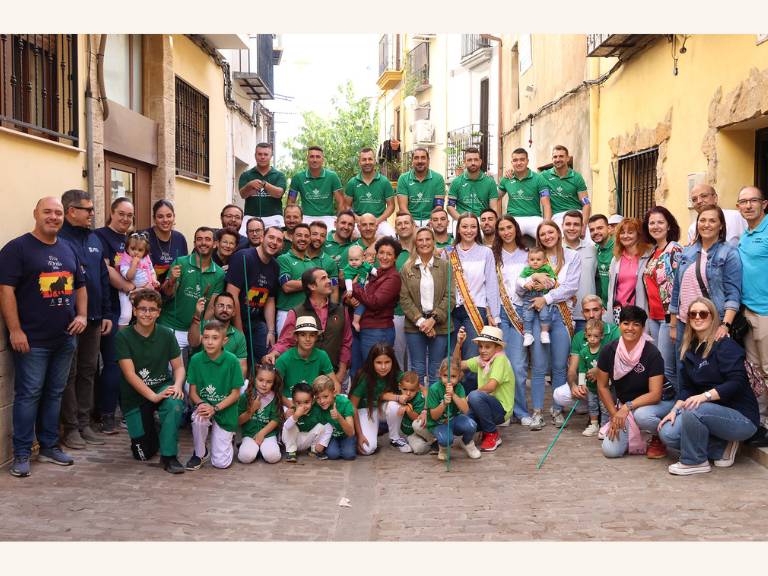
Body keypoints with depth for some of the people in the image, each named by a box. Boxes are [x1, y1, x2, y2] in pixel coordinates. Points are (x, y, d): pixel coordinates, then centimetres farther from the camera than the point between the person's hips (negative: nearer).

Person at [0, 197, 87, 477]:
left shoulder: (68, 249, 14)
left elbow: (80, 285, 21)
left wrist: (82, 315, 5)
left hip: (65, 338, 6)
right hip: (32, 339, -6)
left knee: (55, 393, 13)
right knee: (28, 394, -2)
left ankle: (49, 446, 24)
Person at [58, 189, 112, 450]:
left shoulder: (94, 239, 12)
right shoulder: (58, 238, -12)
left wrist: (106, 313, 11)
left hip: (93, 318, 7)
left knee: (88, 371, 12)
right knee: (69, 374, 3)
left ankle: (84, 423, 22)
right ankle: (70, 427, 11)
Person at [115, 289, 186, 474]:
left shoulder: (166, 335, -3)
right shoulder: (123, 337, -11)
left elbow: (179, 366, 1)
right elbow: (130, 374, -17)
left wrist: (177, 385, -22)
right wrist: (153, 396, -28)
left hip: (162, 387, 1)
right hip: (134, 396, -1)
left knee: (175, 404, -36)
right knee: (143, 454, -1)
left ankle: (169, 456, -20)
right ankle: (150, 430, 34)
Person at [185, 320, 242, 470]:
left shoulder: (232, 361, -13)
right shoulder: (196, 360, -6)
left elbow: (236, 393, -9)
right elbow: (192, 391, -1)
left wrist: (215, 408, -20)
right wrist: (200, 404, -22)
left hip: (225, 411, -2)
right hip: (203, 406, 2)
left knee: (221, 463, -6)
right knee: (199, 418, -36)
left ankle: (227, 439, 29)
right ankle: (200, 453, -6)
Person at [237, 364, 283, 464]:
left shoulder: (275, 398, 0)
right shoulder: (246, 397, -2)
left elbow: (275, 420, -2)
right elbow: (238, 421, 0)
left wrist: (262, 432, -14)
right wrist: (252, 410, -12)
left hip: (268, 434, 0)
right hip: (249, 434, 0)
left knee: (272, 457, -27)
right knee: (245, 457, -27)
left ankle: (263, 447, 4)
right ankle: (246, 446, 5)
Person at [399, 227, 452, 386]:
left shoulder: (444, 266, 4)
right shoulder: (407, 268, 4)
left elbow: (449, 295, -2)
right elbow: (404, 298, -1)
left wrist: (433, 319, -12)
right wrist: (420, 321, -12)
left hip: (439, 325, 0)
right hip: (415, 325, 0)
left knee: (436, 372, 5)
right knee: (417, 370, 6)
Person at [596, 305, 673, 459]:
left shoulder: (652, 353, -20)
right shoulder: (609, 351, -10)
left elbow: (655, 394, -24)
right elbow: (602, 386, 0)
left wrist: (627, 407, -32)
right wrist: (614, 415, -7)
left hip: (656, 404, -3)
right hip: (624, 405, 3)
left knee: (641, 414, -40)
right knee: (610, 450, -15)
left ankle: (659, 438, -5)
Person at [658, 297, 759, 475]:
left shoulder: (726, 345, -12)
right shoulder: (690, 350, 10)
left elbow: (737, 382, -22)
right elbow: (686, 388, 8)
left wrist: (706, 396, -32)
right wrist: (675, 410, -8)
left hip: (741, 417, -7)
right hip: (712, 413, 8)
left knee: (693, 410, -34)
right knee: (667, 433, -13)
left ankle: (695, 462, -11)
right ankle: (722, 448, 3)